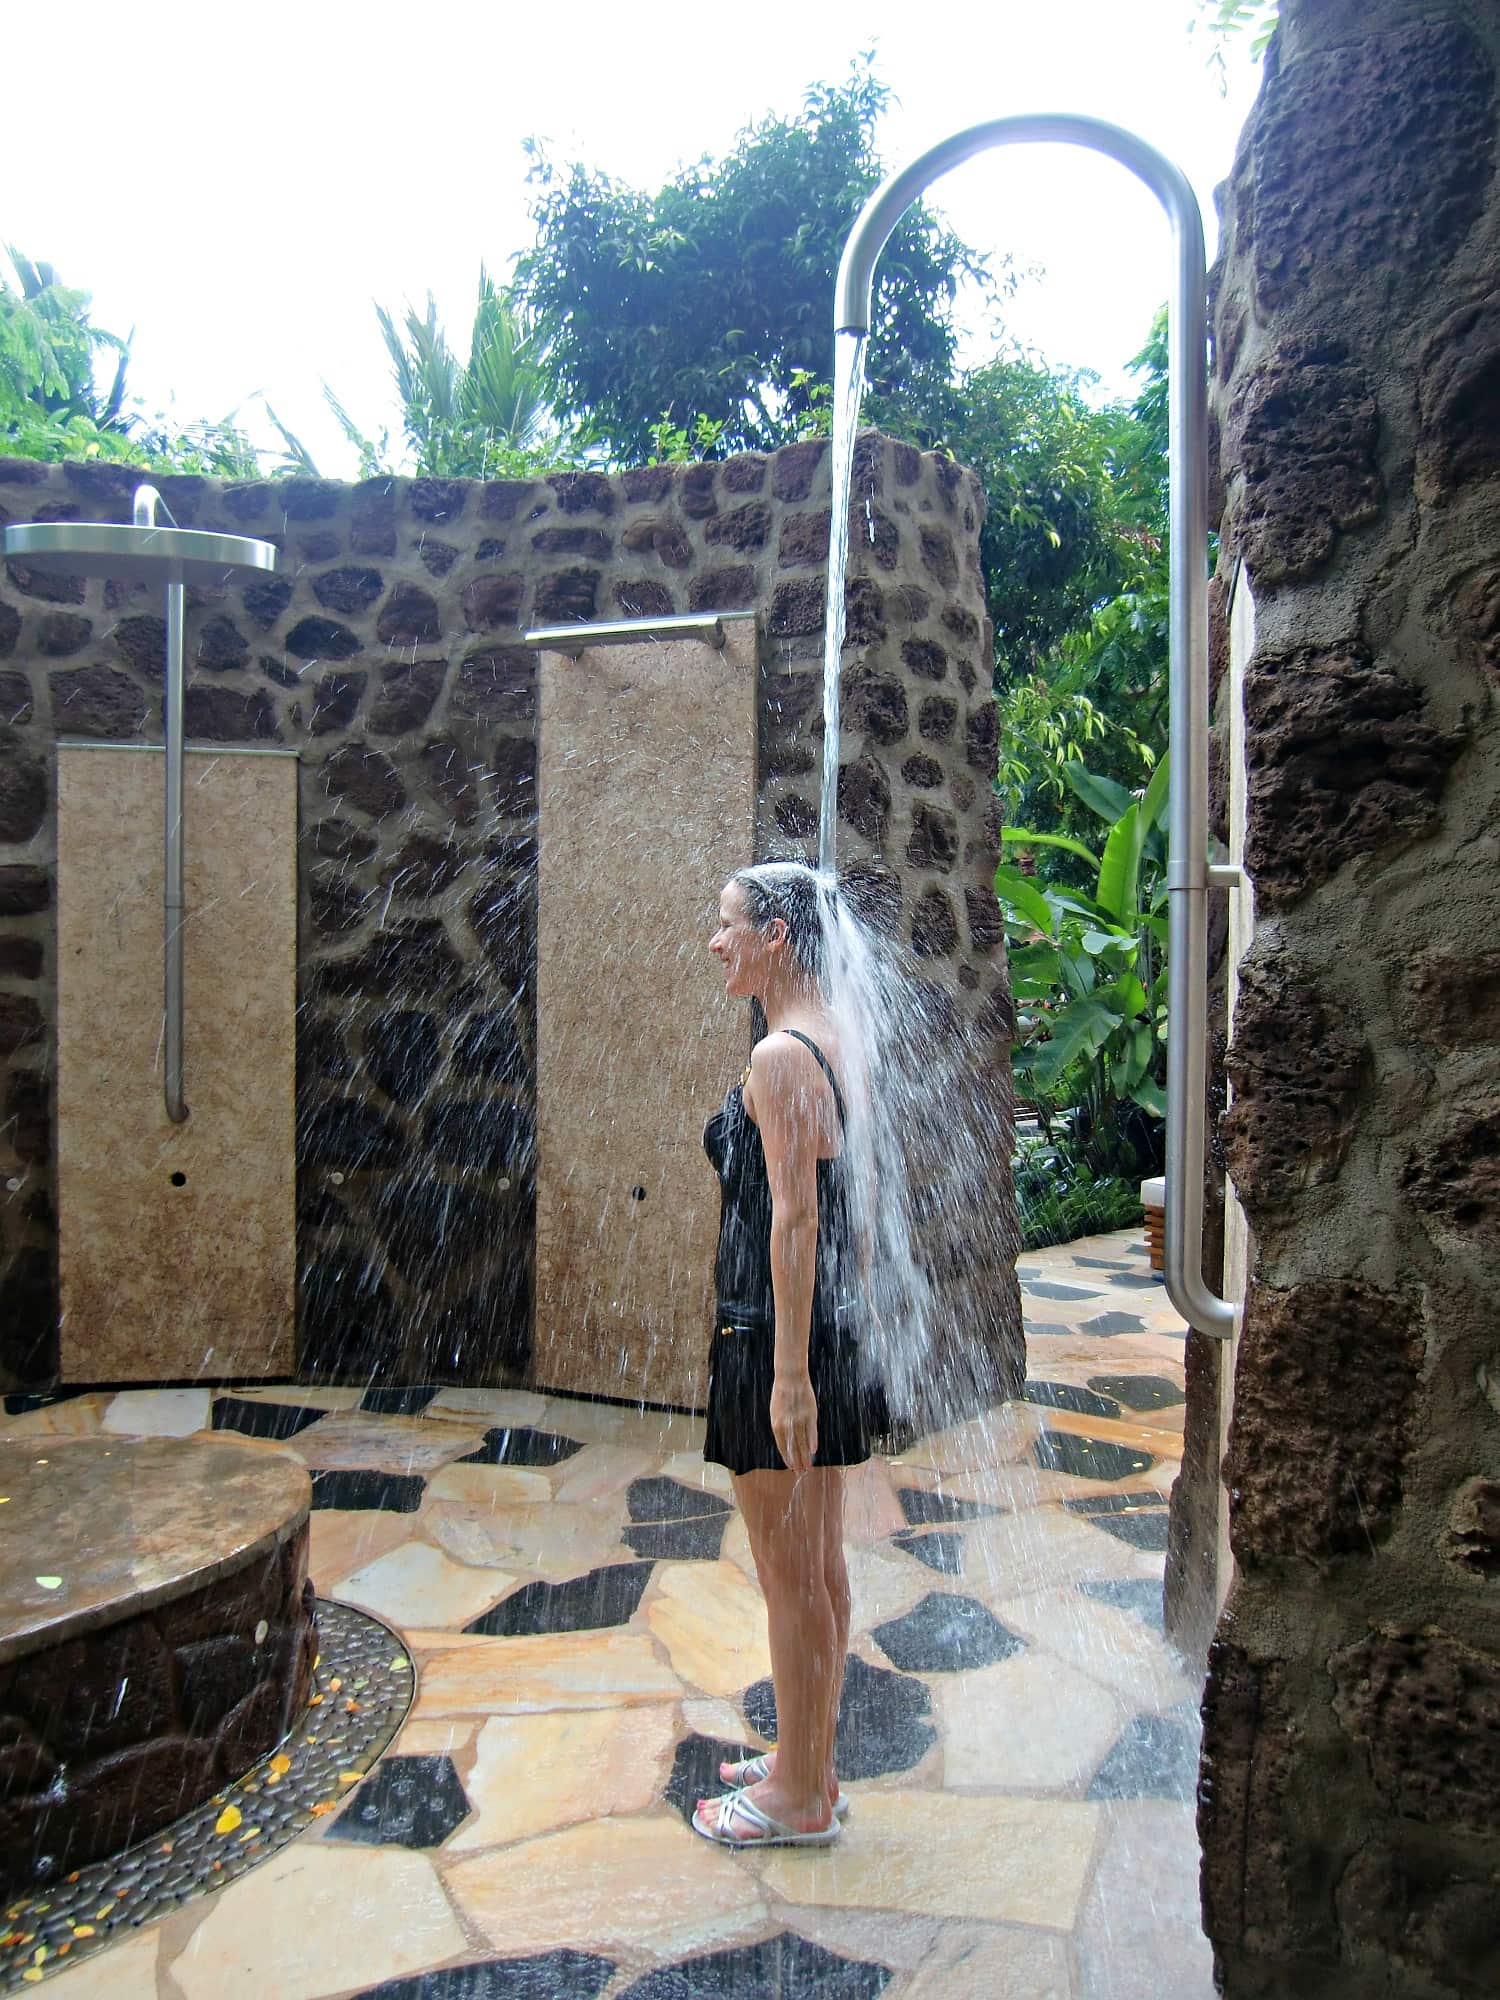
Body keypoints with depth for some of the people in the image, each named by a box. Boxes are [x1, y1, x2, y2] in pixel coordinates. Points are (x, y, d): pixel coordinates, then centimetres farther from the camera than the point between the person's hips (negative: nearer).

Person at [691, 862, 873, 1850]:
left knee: (791, 1576, 4)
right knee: (822, 1562, 18)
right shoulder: (832, 1039, 10)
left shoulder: (780, 1055, -18)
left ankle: (799, 1801, 20)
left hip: (773, 1330, -9)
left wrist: (788, 1374, -21)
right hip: (829, 1324, 9)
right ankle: (810, 1761, 34)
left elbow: (794, 1219, -22)